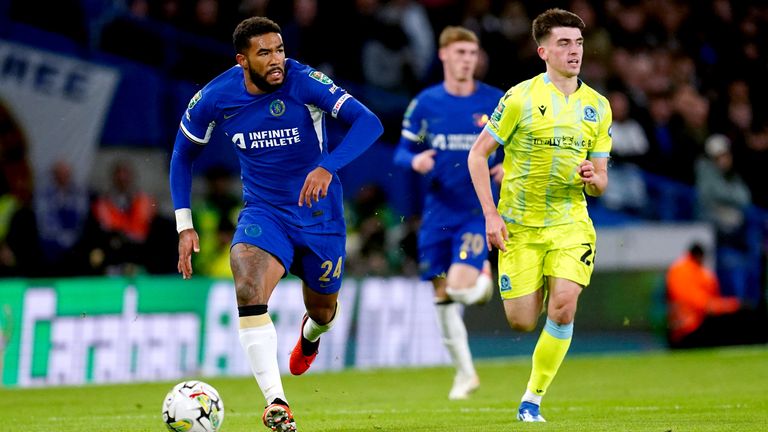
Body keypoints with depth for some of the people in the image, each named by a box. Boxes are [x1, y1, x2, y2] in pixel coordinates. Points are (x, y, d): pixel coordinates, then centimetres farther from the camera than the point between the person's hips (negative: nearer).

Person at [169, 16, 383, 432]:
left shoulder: (303, 82, -21)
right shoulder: (214, 98, -12)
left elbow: (368, 122, -28)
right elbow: (183, 155, 6)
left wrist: (327, 167, -43)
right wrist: (184, 225, -1)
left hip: (320, 214, 0)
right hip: (263, 213, 1)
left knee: (322, 310, 17)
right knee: (248, 290, -28)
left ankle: (310, 334, 59)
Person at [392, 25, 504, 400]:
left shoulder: (496, 103, -3)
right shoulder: (424, 104, 1)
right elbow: (402, 151, 6)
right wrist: (415, 161, -17)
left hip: (478, 210, -2)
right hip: (439, 211, 2)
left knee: (460, 286, -20)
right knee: (442, 295, 4)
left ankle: (484, 276, 19)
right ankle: (464, 372, 20)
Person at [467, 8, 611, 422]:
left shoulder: (597, 106, 6)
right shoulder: (520, 97, -6)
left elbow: (601, 182, 12)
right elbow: (478, 155, -3)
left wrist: (592, 179, -13)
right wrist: (491, 215, -10)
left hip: (570, 221, 2)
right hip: (519, 224, -2)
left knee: (563, 308, -18)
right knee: (522, 323, -2)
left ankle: (533, 398, -3)